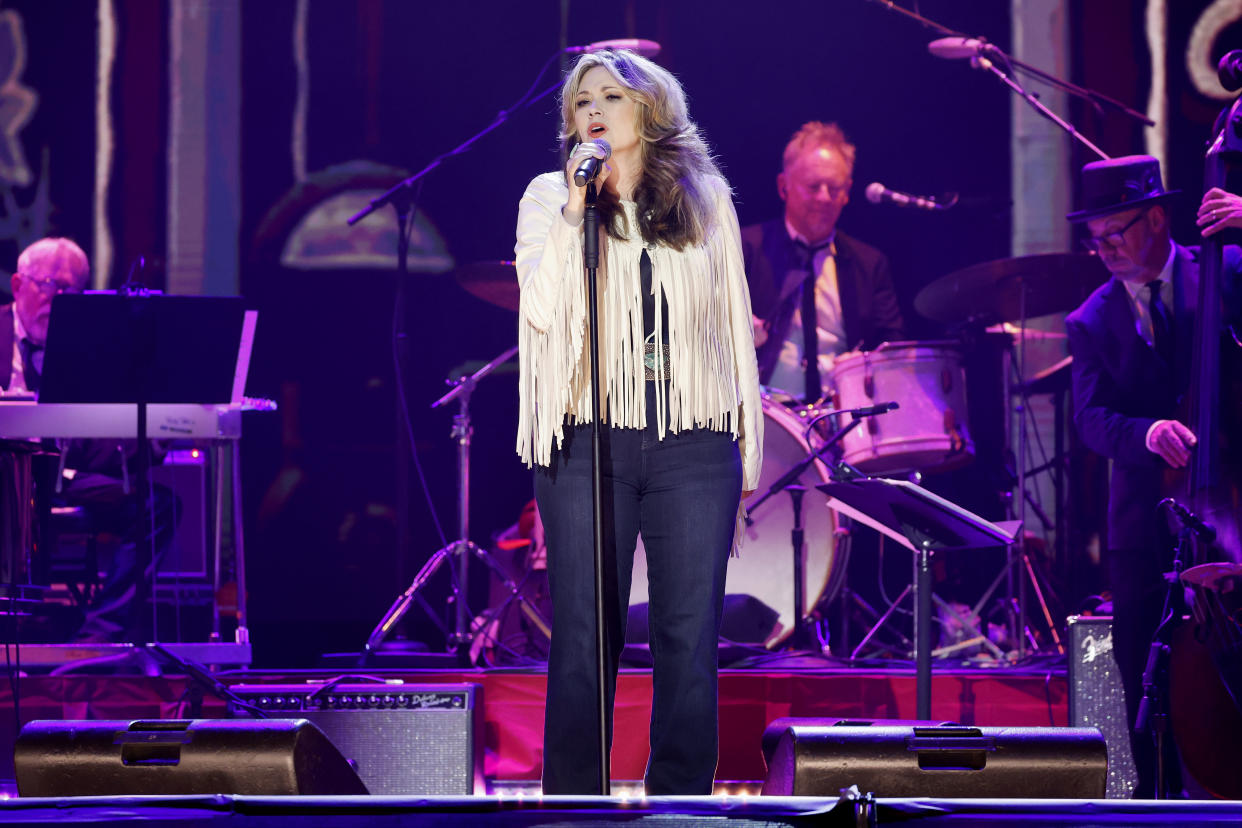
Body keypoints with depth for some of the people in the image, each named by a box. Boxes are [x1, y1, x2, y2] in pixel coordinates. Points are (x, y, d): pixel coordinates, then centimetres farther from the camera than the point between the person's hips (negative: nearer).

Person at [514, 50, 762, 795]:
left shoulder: (706, 201, 12)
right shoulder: (549, 198, 8)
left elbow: (734, 319, 15)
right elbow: (540, 311, -5)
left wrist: (748, 437, 12)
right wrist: (576, 209, -11)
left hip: (694, 443, 1)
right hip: (588, 438, -1)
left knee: (690, 632, 1)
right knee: (585, 634, -2)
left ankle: (682, 798, 6)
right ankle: (574, 801, 2)